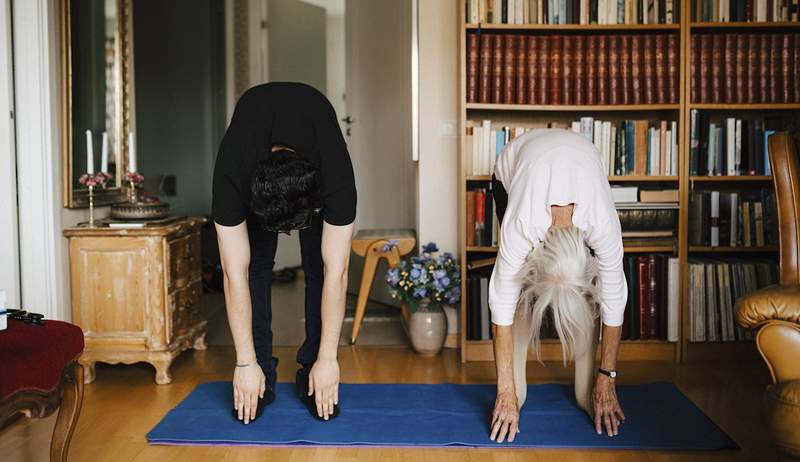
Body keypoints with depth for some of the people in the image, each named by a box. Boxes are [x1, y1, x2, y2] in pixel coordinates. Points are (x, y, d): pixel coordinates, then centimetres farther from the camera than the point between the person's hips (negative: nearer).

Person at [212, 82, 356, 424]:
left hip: (315, 148, 0)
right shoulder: (232, 175, -43)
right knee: (255, 262, -13)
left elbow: (336, 273, -35)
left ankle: (312, 376, 1)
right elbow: (235, 274, -35)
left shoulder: (336, 175, -43)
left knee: (320, 264, -11)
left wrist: (328, 360, -30)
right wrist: (246, 364, -30)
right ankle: (261, 375, 0)